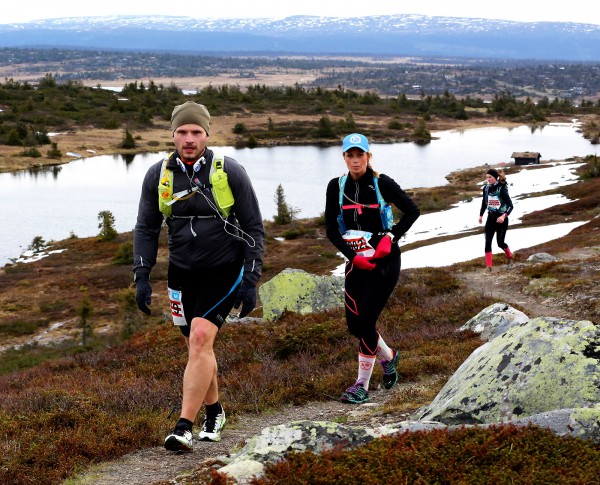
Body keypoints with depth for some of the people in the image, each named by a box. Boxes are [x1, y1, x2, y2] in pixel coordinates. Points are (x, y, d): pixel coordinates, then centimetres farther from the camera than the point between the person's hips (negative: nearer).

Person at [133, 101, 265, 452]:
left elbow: (254, 228, -6)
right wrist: (142, 277, -3)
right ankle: (214, 413, 32)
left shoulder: (230, 172, -12)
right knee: (198, 346, 11)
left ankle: (184, 428, -19)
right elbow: (146, 228, 7)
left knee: (200, 338, -19)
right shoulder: (158, 175, -3)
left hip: (223, 271, -4)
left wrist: (251, 281, -11)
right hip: (183, 272, 4)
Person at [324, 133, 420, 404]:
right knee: (354, 323, 3)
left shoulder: (382, 183, -9)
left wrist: (390, 237, -15)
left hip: (384, 260, -4)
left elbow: (412, 211, -3)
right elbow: (331, 229, 1)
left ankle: (362, 385, 4)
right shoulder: (336, 187, 0)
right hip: (356, 261, 4)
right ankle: (388, 357, 33)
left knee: (366, 321, -9)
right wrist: (352, 255, -12)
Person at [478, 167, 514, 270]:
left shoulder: (502, 189, -18)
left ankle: (509, 255, 38)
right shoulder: (486, 188, -1)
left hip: (501, 219, -4)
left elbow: (510, 205, -20)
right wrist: (481, 215, 21)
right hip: (491, 218, 4)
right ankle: (488, 265, -5)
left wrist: (504, 216, -34)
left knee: (500, 242, 6)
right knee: (488, 241, -8)